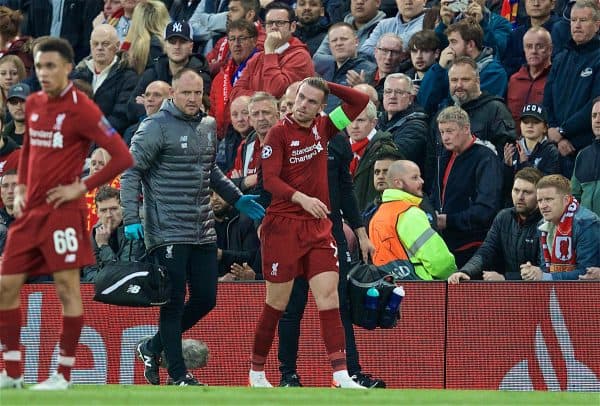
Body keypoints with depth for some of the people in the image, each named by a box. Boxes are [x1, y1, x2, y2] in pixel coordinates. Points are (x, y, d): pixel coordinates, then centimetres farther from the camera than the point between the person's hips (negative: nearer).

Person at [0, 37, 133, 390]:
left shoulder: (81, 109, -10)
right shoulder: (33, 104, 10)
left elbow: (123, 157, -13)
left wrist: (82, 188, -12)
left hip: (62, 211, -7)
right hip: (30, 210, 7)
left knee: (67, 287, -4)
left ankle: (64, 374, 3)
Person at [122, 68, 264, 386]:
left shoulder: (209, 126, 12)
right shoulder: (156, 127, -9)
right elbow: (131, 172, -9)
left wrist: (236, 199, 20)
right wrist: (131, 219, -18)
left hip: (203, 233, 7)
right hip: (167, 232, -7)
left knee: (205, 299, 7)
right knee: (174, 302, -4)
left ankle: (153, 347, 25)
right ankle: (178, 375, 3)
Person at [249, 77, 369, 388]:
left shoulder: (323, 127, 8)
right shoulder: (280, 132, -6)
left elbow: (361, 102, 9)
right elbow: (269, 179, -14)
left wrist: (327, 86, 0)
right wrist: (302, 198, -28)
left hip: (318, 226, 4)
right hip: (283, 225, -4)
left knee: (329, 294, -9)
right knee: (277, 303, 3)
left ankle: (341, 375, -16)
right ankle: (256, 371, 19)